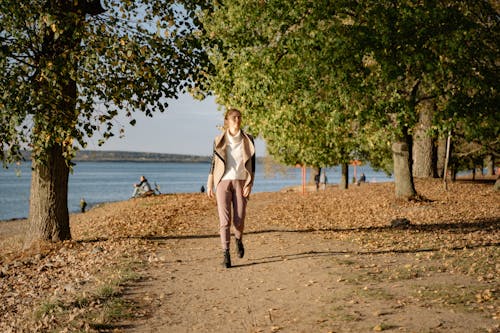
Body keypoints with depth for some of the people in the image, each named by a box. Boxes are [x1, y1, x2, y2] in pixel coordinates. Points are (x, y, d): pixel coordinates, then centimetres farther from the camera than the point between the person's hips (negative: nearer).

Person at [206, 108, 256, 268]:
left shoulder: (248, 139, 4)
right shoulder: (219, 140, 4)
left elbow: (252, 163, 4)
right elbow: (214, 162, 9)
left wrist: (249, 185, -5)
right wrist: (209, 185, 7)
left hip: (240, 183, 0)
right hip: (223, 182, 0)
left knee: (239, 220, -1)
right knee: (224, 219, -11)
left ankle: (238, 239, 33)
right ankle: (226, 255, -6)